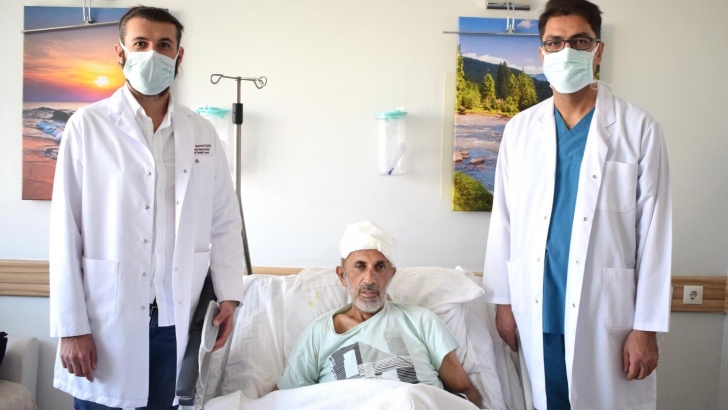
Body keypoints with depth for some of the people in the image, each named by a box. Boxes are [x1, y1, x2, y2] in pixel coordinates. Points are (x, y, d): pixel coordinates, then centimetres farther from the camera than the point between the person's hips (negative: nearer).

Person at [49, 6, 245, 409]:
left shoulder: (203, 133, 5)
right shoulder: (87, 126, -4)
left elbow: (225, 222, 9)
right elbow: (66, 232, -6)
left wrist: (229, 296, 1)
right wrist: (70, 326, -8)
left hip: (178, 319, 3)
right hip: (107, 318, -2)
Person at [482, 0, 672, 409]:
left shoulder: (639, 129, -3)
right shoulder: (520, 129, 4)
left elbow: (655, 233, -4)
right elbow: (504, 220, 6)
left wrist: (646, 327, -5)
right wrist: (503, 300, 6)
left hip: (606, 313, -2)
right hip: (537, 311, 2)